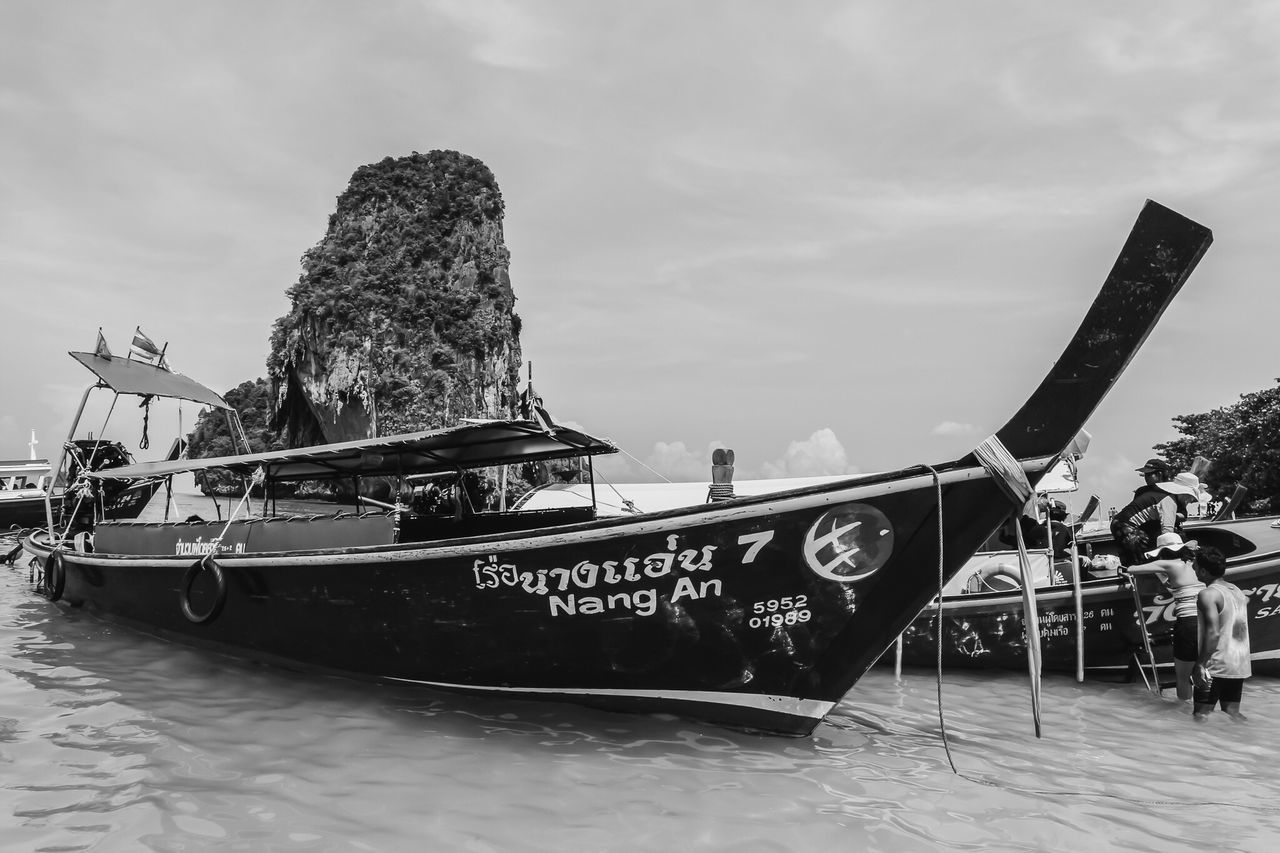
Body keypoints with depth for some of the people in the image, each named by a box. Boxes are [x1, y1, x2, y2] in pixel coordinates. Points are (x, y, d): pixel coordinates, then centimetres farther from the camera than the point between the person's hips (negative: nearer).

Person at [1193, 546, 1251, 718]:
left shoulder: (1208, 594, -13)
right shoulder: (1237, 590, 11)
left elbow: (1213, 633, -22)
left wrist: (1200, 664, -21)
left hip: (1216, 665, -8)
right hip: (1239, 665, 8)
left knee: (1202, 713, -5)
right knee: (1232, 712, 13)